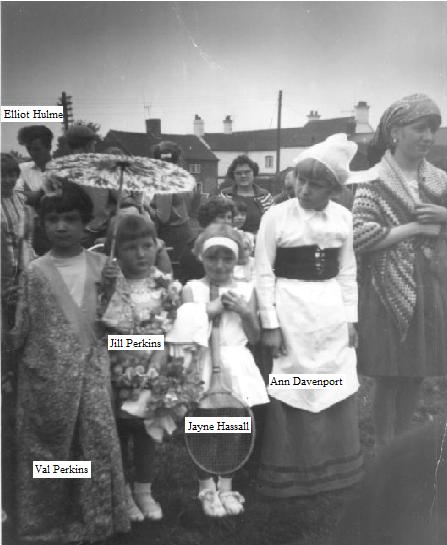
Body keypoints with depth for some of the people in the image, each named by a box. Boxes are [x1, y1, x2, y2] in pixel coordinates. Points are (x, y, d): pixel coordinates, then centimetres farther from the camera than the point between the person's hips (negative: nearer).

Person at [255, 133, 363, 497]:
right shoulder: (276, 216, -8)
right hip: (290, 308, -3)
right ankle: (290, 474, 23)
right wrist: (270, 324, -10)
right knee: (293, 392, 5)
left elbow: (347, 272, 9)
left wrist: (351, 318, 6)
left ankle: (334, 468, 33)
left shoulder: (343, 217, 3)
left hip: (332, 309, 4)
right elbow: (264, 273, -7)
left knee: (337, 390, 12)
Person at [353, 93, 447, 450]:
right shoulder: (375, 183, -8)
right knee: (389, 376, 4)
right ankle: (384, 450, 23)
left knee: (416, 374, 13)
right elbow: (359, 237, -18)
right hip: (388, 290, -5)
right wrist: (414, 227, -15)